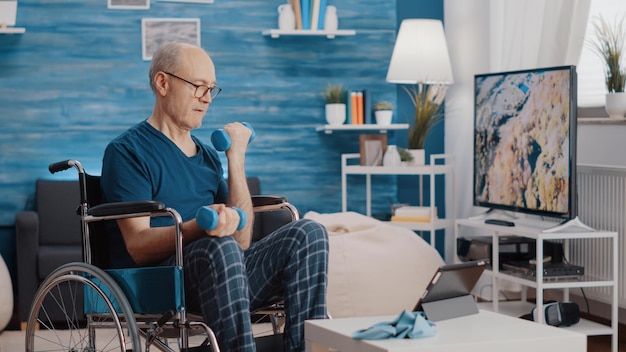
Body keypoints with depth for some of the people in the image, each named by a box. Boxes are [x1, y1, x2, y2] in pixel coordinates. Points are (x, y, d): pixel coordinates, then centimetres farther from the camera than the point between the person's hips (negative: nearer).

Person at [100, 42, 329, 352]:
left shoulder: (208, 154, 23)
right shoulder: (127, 151, 2)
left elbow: (241, 240, 11)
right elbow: (138, 246, -10)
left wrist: (236, 158, 5)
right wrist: (200, 227, -28)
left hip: (226, 270, 6)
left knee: (309, 232, -16)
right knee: (220, 247, -37)